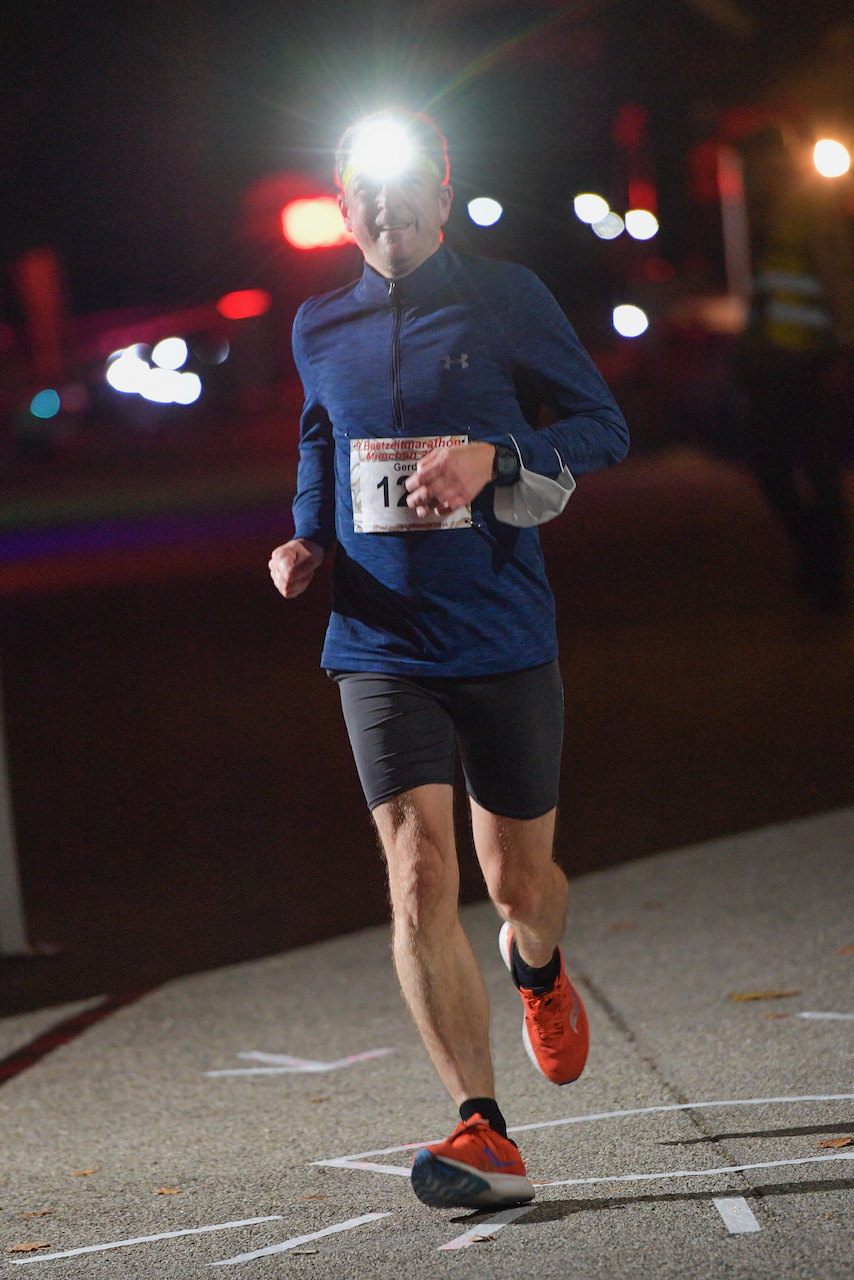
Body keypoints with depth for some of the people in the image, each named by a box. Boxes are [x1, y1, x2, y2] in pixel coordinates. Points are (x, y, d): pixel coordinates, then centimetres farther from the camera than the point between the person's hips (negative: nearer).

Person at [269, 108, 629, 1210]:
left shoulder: (505, 300, -2)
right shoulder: (320, 329, 9)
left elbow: (604, 426, -1)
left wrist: (493, 457, -17)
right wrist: (306, 542, 7)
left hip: (506, 637, -1)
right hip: (381, 646, 1)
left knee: (518, 881, 10)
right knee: (419, 877, -14)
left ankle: (538, 968, 49)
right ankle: (482, 1134, -15)